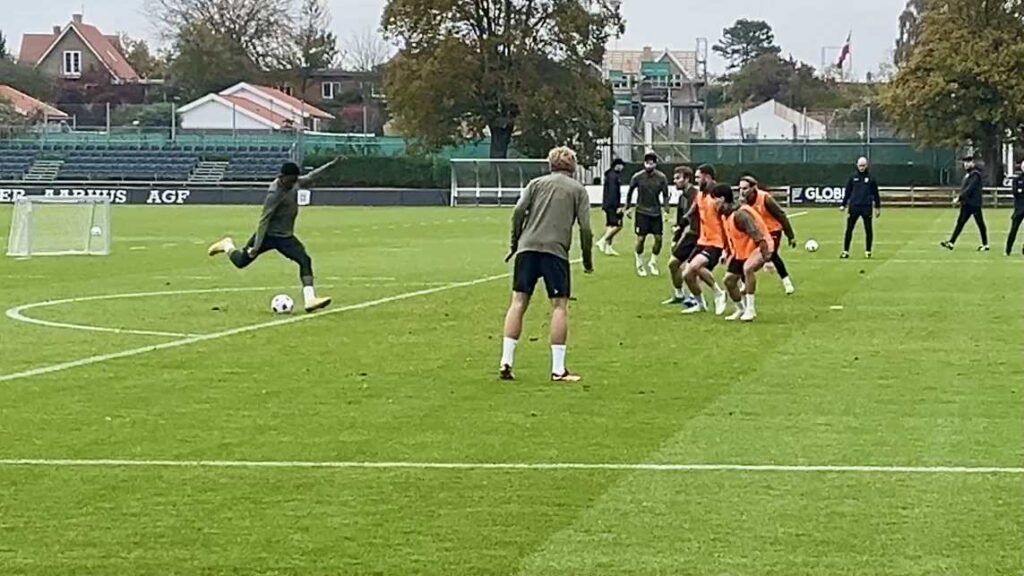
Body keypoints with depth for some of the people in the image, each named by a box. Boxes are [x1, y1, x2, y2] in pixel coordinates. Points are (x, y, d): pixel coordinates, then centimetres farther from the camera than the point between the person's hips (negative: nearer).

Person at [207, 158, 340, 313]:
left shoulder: (295, 183, -3)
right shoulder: (275, 194, -26)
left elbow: (309, 178, 18)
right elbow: (263, 220, -24)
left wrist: (330, 165, 18)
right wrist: (256, 246, -24)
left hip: (286, 237, 6)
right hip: (269, 235, -6)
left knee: (305, 260, -15)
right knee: (241, 261, 7)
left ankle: (310, 300, -23)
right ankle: (227, 245, 42)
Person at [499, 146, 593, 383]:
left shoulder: (536, 183, 17)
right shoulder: (578, 189, 12)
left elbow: (518, 211, 3)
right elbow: (585, 227, 3)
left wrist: (514, 244, 11)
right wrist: (587, 259, 12)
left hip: (527, 247, 2)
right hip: (556, 250, -2)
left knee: (518, 302, 4)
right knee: (559, 306, 2)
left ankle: (506, 363, 0)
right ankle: (558, 369, -2)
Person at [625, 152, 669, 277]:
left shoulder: (661, 178, -6)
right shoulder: (638, 177, -9)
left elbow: (665, 195, 4)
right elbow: (630, 192, 7)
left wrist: (666, 210, -7)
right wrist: (628, 207, 8)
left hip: (656, 212, 2)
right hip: (642, 212, -2)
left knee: (658, 238, 0)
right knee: (640, 239, -4)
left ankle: (653, 263, 21)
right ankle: (640, 265, 14)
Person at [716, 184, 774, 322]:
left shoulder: (740, 214, -29)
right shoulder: (726, 214, 2)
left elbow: (758, 236, -33)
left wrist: (766, 258, -37)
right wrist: (728, 253, 26)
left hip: (758, 247, -10)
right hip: (741, 251, 10)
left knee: (748, 268, -38)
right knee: (729, 279, 11)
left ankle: (750, 308, -29)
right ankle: (741, 309, 33)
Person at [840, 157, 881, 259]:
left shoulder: (871, 178, 4)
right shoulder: (853, 178, 7)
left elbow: (875, 193, 7)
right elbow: (847, 192, 10)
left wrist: (878, 207, 5)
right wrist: (843, 205, 4)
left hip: (866, 207, -1)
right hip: (854, 207, 1)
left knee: (869, 230, 3)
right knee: (849, 229, -1)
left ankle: (868, 251, 12)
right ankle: (845, 251, 3)